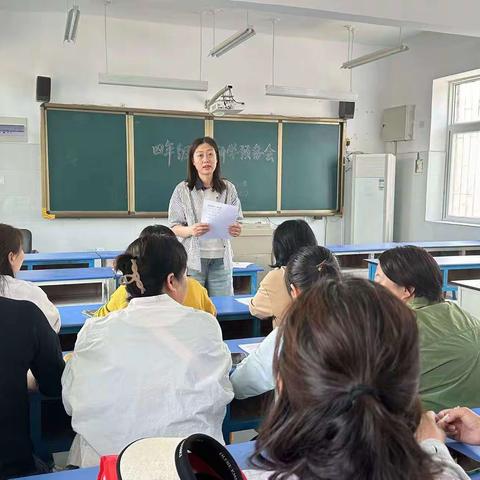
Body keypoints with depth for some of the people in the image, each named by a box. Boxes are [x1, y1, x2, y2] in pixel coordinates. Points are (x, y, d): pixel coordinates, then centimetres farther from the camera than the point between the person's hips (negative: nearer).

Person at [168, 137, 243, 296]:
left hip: (221, 259, 2)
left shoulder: (228, 189, 4)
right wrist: (190, 230, -20)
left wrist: (236, 230, -13)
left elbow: (237, 221, 10)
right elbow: (174, 227, 0)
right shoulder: (182, 190, -1)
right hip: (193, 259, -2)